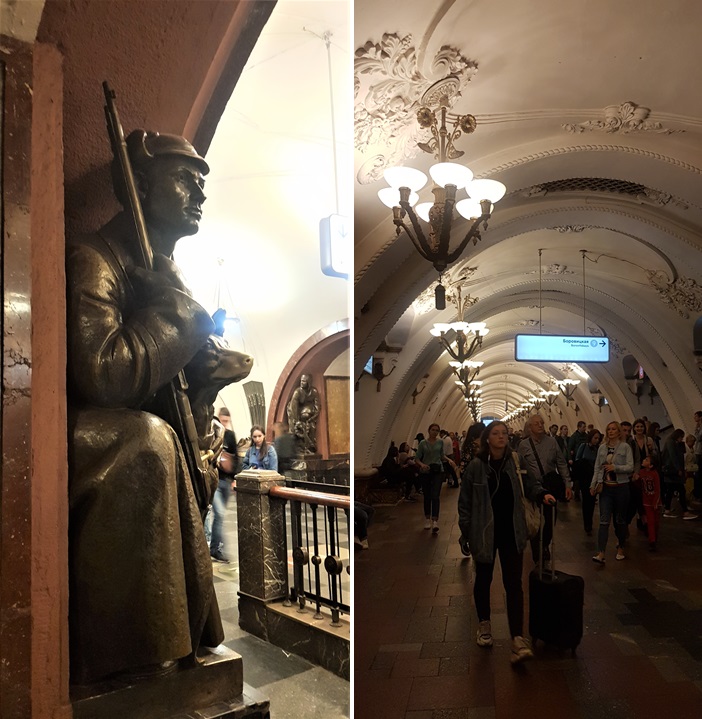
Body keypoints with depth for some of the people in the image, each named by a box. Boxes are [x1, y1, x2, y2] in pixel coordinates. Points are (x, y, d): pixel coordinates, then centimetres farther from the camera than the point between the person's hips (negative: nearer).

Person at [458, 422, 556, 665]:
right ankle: (484, 624, 39)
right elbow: (465, 501, -6)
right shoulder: (476, 466, -11)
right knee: (483, 579, 17)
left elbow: (530, 484, 6)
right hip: (484, 532, -1)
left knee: (513, 584, -3)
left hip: (511, 532, 1)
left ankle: (518, 640, -2)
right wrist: (466, 531, -6)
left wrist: (542, 494, -15)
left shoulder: (515, 462, -4)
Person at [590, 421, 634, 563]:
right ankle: (601, 553, -10)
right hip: (605, 487, 3)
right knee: (604, 520, -5)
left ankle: (620, 547, 31)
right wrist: (593, 485, 6)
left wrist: (615, 467, -25)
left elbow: (630, 467, -11)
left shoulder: (625, 447, -4)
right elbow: (597, 468, 10)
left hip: (621, 487, -2)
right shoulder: (602, 447, 8)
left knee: (620, 520, 11)